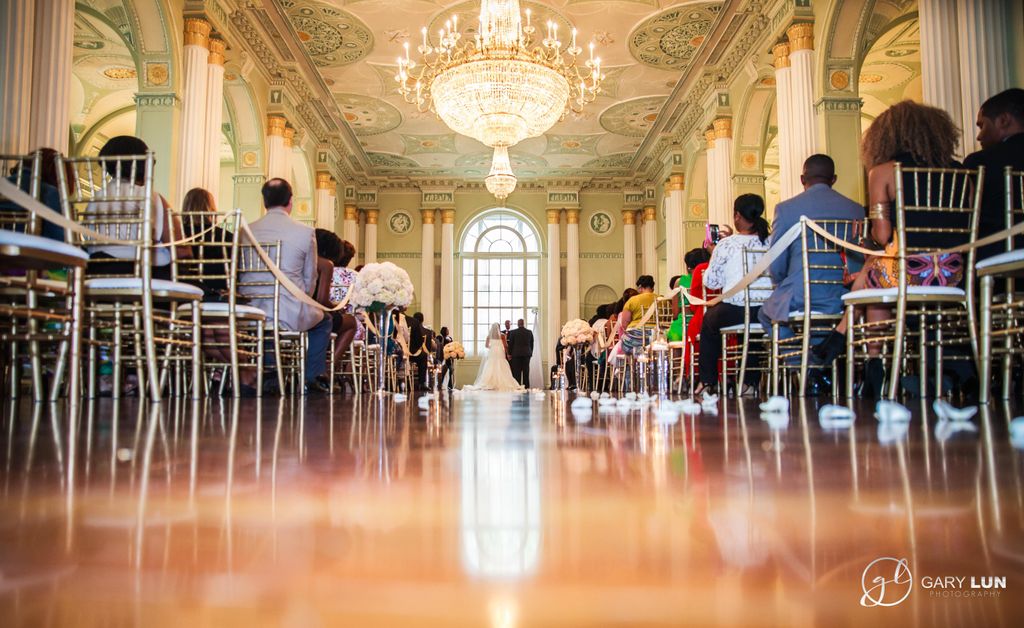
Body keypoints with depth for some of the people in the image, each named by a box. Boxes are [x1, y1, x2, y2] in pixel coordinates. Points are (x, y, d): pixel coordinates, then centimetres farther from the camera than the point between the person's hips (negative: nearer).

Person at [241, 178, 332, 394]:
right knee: (324, 321, 27)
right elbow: (309, 278, 3)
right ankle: (310, 378, 23)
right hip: (290, 314, -4)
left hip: (251, 312, 4)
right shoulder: (305, 232, -4)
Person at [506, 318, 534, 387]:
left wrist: (509, 353, 7)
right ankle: (526, 387, 7)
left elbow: (510, 344, -1)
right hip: (527, 354, 2)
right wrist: (530, 353, 18)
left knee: (517, 373, 0)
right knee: (526, 372, 6)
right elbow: (532, 344, 9)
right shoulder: (530, 332, 3)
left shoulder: (513, 332, -5)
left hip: (516, 354, -2)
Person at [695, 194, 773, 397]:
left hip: (735, 311, -3)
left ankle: (707, 382, 32)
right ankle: (751, 382, 34)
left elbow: (711, 281, 0)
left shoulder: (726, 244, -7)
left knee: (708, 320, 28)